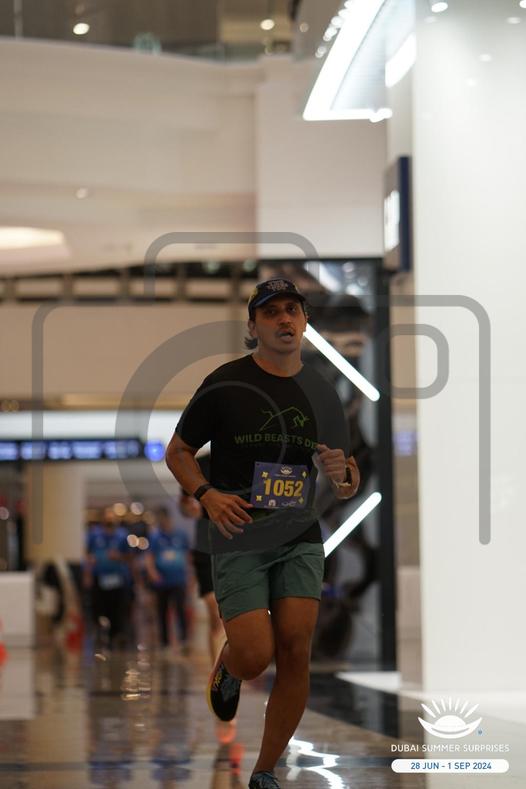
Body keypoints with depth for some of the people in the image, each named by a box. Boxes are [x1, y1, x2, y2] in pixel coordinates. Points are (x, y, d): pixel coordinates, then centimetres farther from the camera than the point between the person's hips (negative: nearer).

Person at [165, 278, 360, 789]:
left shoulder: (322, 393, 8)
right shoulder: (225, 384, -4)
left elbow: (348, 488, 15)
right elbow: (177, 452, 5)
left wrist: (341, 473, -9)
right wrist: (207, 494, -13)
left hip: (300, 538, 3)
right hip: (238, 539, -3)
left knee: (295, 652, -7)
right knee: (256, 657, -13)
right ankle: (226, 667, 27)